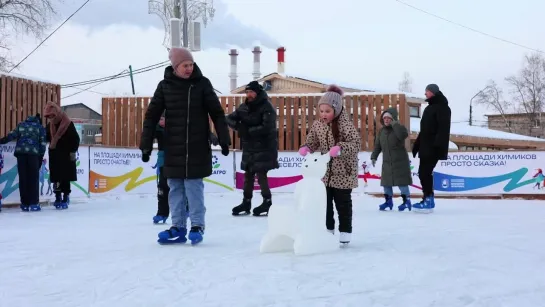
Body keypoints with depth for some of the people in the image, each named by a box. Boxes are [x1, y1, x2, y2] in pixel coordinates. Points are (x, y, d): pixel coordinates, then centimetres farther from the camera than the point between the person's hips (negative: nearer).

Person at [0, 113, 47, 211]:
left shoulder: (20, 125, 22)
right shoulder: (40, 127, 16)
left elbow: (12, 135, 5)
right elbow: (42, 143, 7)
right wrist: (40, 157, 8)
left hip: (20, 152, 2)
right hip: (33, 153, -2)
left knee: (23, 178, 5)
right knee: (33, 178, 2)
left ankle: (25, 204, 6)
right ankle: (34, 203, -2)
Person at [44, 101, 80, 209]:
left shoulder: (68, 124, -10)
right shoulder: (49, 125, 8)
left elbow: (76, 138, -9)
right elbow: (46, 138, 21)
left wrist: (73, 151, -10)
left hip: (66, 155, -6)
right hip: (54, 155, 6)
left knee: (65, 178, -2)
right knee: (55, 177, 7)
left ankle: (65, 198, 3)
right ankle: (58, 197, 15)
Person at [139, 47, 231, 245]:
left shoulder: (202, 83, -2)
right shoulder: (165, 85, 2)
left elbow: (217, 113, 1)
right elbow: (151, 116, 3)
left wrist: (224, 139, -4)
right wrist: (146, 145, -1)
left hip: (197, 147, -2)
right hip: (173, 148, 2)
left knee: (194, 186, -2)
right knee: (175, 188, 7)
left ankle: (197, 226, 8)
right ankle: (178, 227, 15)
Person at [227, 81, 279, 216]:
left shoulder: (267, 108, -13)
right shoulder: (244, 107, 8)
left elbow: (267, 128, -24)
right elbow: (229, 118, 5)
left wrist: (248, 131, -23)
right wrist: (238, 125, -16)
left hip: (265, 148, -7)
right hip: (249, 147, 7)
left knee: (261, 174, -8)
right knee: (248, 174, 11)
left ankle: (267, 202, 6)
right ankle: (246, 202, 21)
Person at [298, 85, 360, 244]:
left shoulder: (346, 125, -15)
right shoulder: (317, 125, 1)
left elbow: (356, 144, -21)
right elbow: (312, 142, 9)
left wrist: (340, 148, -37)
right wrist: (305, 148, -14)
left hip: (343, 173, -5)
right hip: (323, 172, 5)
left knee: (343, 203, 6)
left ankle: (345, 231, 19)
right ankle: (327, 229, 25)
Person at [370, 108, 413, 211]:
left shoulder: (398, 128, -9)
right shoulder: (382, 131, 7)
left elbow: (403, 135, -34)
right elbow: (377, 145, 12)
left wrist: (394, 124, -26)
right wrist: (374, 157, 5)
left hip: (400, 161, -6)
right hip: (387, 162, 6)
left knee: (402, 181, -4)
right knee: (386, 181, 8)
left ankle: (406, 200, 8)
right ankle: (388, 200, 20)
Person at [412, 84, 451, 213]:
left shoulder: (442, 107, -8)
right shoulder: (430, 108, 22)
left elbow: (443, 129, -18)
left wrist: (439, 146, -27)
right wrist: (417, 145, 21)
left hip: (433, 148, -9)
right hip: (426, 147, 9)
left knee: (424, 173, -13)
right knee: (424, 173, 7)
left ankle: (428, 200, -10)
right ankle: (428, 199, 11)